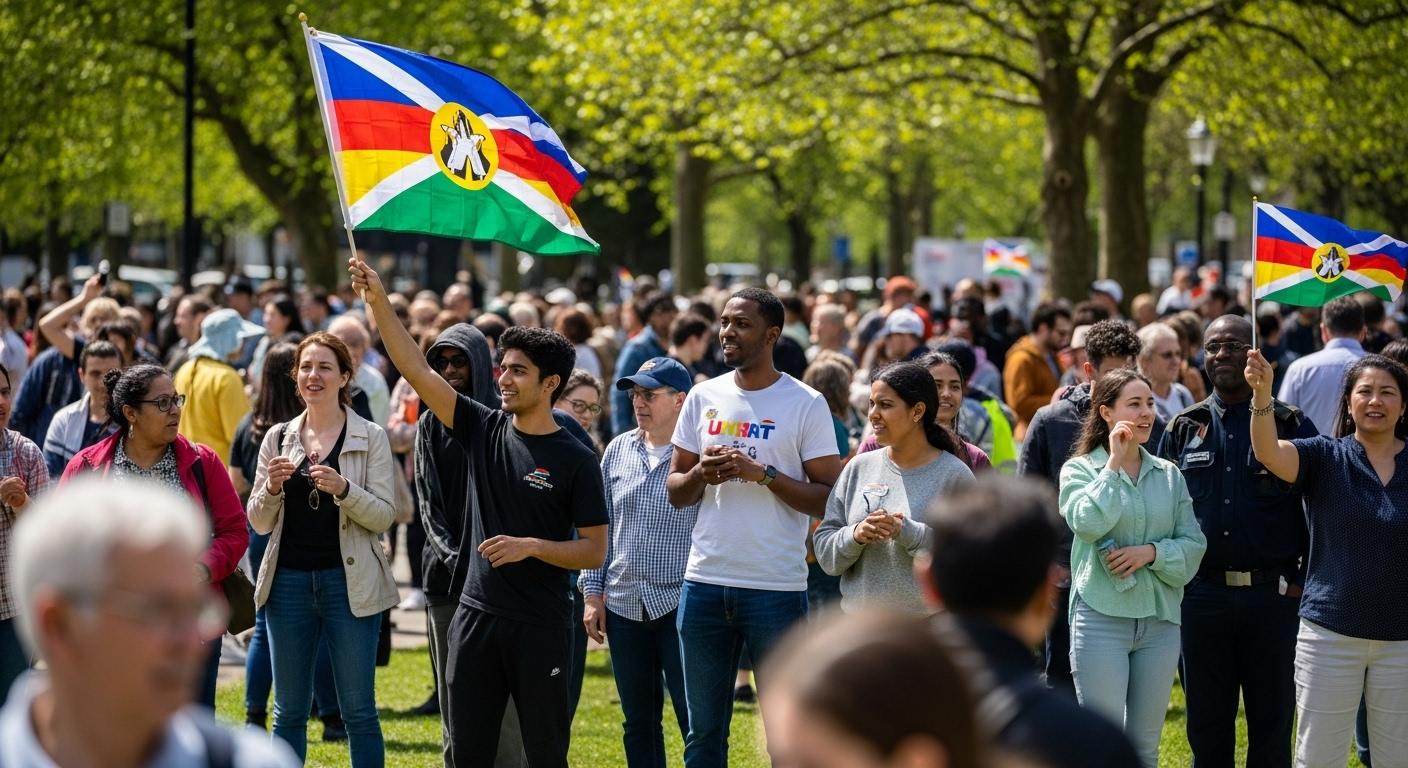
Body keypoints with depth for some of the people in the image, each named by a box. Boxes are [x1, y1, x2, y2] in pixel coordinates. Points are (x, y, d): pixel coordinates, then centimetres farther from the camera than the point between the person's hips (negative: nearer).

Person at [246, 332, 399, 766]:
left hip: (348, 581, -3)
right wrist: (272, 488, -12)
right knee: (289, 710, 9)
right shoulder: (278, 437, 8)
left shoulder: (370, 437, 0)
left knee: (358, 710, 0)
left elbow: (383, 516, -5)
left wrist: (343, 489, -22)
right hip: (289, 579, 3)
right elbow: (259, 523, 8)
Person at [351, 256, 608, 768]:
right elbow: (417, 370, -1)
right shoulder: (486, 431, 5)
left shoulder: (576, 460, -6)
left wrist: (531, 546, -20)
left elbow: (595, 551, -6)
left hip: (540, 628, -4)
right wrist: (378, 302, -9)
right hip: (477, 616, 4)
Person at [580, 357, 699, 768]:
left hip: (679, 605, -5)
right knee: (638, 722, 11)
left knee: (694, 718, -5)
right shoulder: (618, 450, 9)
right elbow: (600, 526, 14)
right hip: (623, 606, 5)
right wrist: (593, 592, 10)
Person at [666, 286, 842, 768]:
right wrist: (701, 474, -8)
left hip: (776, 588, -4)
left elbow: (828, 499, -8)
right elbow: (675, 493, 13)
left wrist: (762, 474, -18)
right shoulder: (704, 397, 9)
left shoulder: (806, 404, -4)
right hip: (705, 583, 4)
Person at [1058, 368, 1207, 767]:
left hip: (1160, 620, 4)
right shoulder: (1079, 469, -1)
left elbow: (1193, 546, 6)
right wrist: (1114, 463, -14)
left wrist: (1151, 552, -12)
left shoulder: (1169, 474, 10)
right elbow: (1089, 523, -20)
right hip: (1102, 617, -4)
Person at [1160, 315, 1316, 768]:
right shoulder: (1184, 429, 10)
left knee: (1271, 727, 4)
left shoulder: (1291, 425, 2)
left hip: (1273, 595, -2)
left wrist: (1304, 581, -5)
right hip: (1201, 593, 2)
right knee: (1206, 727, 8)